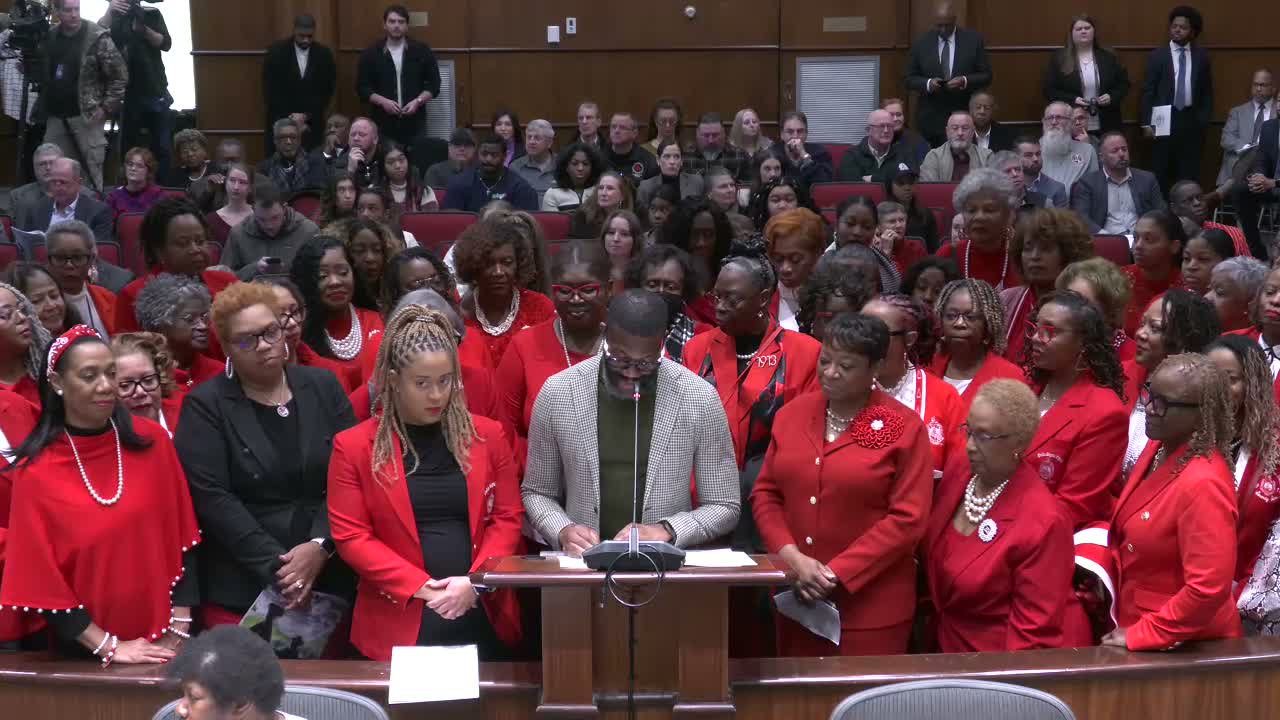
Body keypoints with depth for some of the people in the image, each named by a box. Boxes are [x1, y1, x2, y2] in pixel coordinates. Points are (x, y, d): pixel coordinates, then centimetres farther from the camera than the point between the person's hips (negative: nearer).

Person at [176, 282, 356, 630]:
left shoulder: (323, 387, 8)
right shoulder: (205, 405, 0)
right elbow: (212, 497, -9)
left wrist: (320, 546, -12)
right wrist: (276, 566, -15)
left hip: (330, 581, 2)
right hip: (241, 589, -2)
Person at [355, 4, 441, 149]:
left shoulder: (421, 51, 5)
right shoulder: (371, 54, 4)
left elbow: (433, 84, 6)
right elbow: (362, 87, 4)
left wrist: (417, 101, -10)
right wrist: (383, 101, -12)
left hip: (414, 122, 0)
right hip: (383, 122, 0)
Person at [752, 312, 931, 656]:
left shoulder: (904, 428, -6)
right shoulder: (793, 413, 7)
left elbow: (908, 518, -11)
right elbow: (765, 493, 9)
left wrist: (836, 574, -14)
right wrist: (792, 557, -8)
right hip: (797, 597, 4)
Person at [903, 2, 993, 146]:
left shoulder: (974, 39, 1)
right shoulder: (921, 43, 3)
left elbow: (986, 76, 2)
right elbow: (910, 79, 6)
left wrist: (965, 81, -18)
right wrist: (928, 83, -15)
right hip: (930, 119, 1)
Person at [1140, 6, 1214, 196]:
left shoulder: (1201, 55, 8)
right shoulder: (1157, 56, 2)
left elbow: (1207, 91, 11)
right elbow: (1147, 91, 0)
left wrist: (1204, 120, 3)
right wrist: (1146, 123, -7)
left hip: (1191, 121, 2)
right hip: (1164, 120, -1)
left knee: (1190, 173, 2)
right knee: (1161, 172, 1)